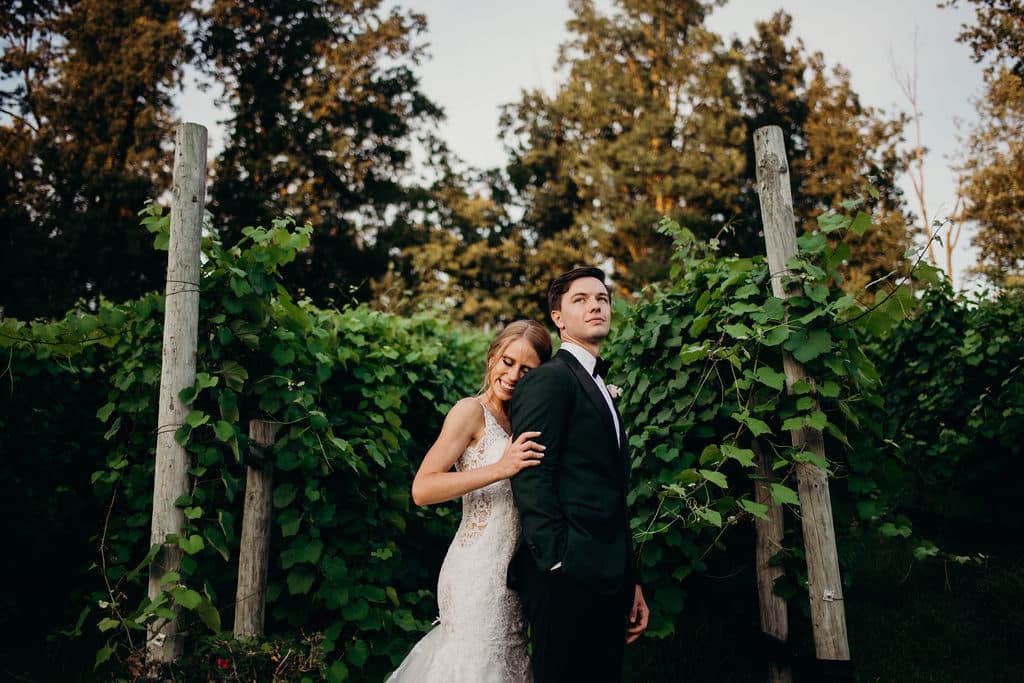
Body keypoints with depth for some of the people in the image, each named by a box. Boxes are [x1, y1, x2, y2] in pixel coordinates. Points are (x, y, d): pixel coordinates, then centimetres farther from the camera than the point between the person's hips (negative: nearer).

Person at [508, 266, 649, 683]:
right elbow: (530, 479, -16)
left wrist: (631, 581, 18)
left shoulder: (600, 390, 22)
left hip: (606, 577, 9)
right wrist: (560, 562, -20)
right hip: (567, 576, -8)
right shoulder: (549, 379, -6)